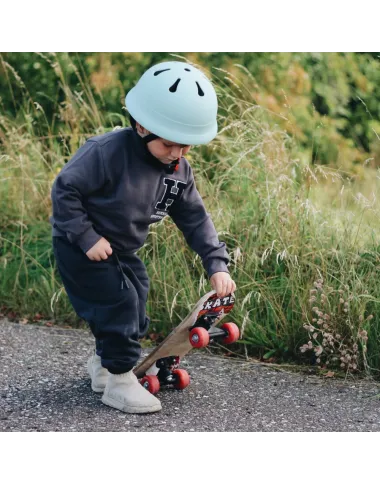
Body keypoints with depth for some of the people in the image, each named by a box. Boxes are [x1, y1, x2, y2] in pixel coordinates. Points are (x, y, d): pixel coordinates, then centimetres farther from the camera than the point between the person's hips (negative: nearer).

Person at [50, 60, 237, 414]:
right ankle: (120, 382, -2)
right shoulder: (109, 152, -30)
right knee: (119, 304, -15)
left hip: (122, 250, 8)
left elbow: (195, 219, -3)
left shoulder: (180, 170, -8)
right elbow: (65, 189, -25)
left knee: (134, 309, 13)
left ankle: (103, 364, 38)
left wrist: (217, 265, -12)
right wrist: (88, 238, -27)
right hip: (80, 246, -8)